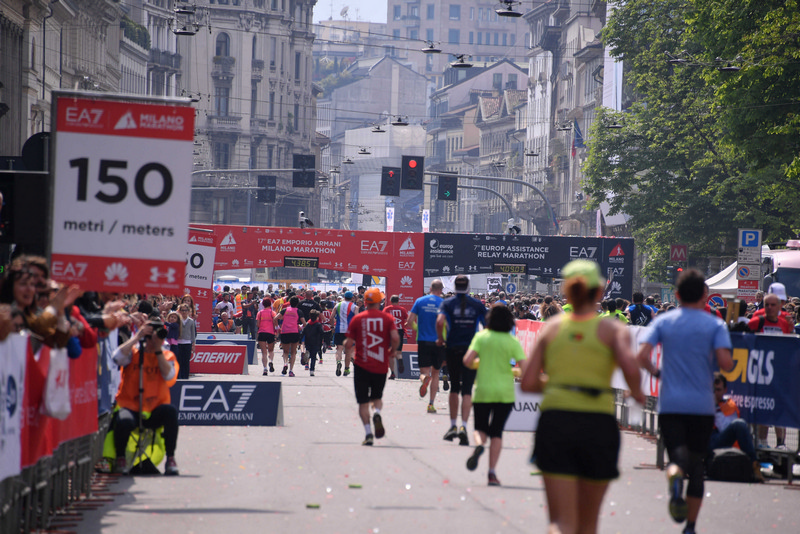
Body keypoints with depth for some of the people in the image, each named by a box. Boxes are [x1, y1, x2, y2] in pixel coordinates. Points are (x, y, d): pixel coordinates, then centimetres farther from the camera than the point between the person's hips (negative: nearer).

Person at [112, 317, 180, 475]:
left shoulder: (167, 356, 8)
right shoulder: (133, 352, 4)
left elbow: (169, 376, -12)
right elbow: (118, 357, -19)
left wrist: (158, 350, -14)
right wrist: (137, 337, -19)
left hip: (154, 412, 2)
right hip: (130, 407, -2)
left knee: (171, 411, -31)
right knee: (124, 421, -36)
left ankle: (170, 459, -19)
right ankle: (120, 458, -6)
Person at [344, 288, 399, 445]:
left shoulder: (357, 319, -2)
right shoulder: (387, 318, -1)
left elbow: (349, 344, -3)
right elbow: (395, 338, -13)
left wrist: (346, 345, 20)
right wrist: (392, 351, 6)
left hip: (362, 365, -1)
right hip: (381, 365, 1)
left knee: (363, 402, 5)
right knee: (377, 397, 19)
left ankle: (368, 434, -7)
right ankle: (377, 413, -14)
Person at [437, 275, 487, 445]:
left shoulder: (448, 303, 0)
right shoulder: (477, 304, 3)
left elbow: (440, 321, -17)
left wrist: (440, 339, -3)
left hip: (452, 349, 0)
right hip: (471, 349, 0)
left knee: (454, 388, 16)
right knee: (467, 390, -3)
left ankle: (453, 426, 21)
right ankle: (463, 426, -19)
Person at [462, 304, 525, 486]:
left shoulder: (481, 337, -3)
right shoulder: (512, 341, -5)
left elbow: (467, 361, -11)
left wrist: (478, 365, 9)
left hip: (482, 391, 0)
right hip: (505, 393, 0)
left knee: (481, 428, 13)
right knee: (496, 432, 8)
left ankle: (478, 445, -23)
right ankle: (492, 472, -1)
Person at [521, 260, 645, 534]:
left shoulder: (551, 327, 8)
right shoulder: (613, 329, 2)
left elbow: (528, 383, 2)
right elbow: (630, 368, -17)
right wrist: (637, 392, 4)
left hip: (555, 422, 1)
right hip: (598, 424, -1)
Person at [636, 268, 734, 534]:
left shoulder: (663, 321, 3)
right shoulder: (715, 324, 0)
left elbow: (641, 356, -9)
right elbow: (725, 362, -13)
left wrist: (656, 372, 10)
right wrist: (730, 363, 11)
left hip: (670, 405, 0)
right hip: (702, 405, 0)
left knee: (678, 458, -3)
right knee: (696, 464, 12)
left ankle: (675, 475, -41)